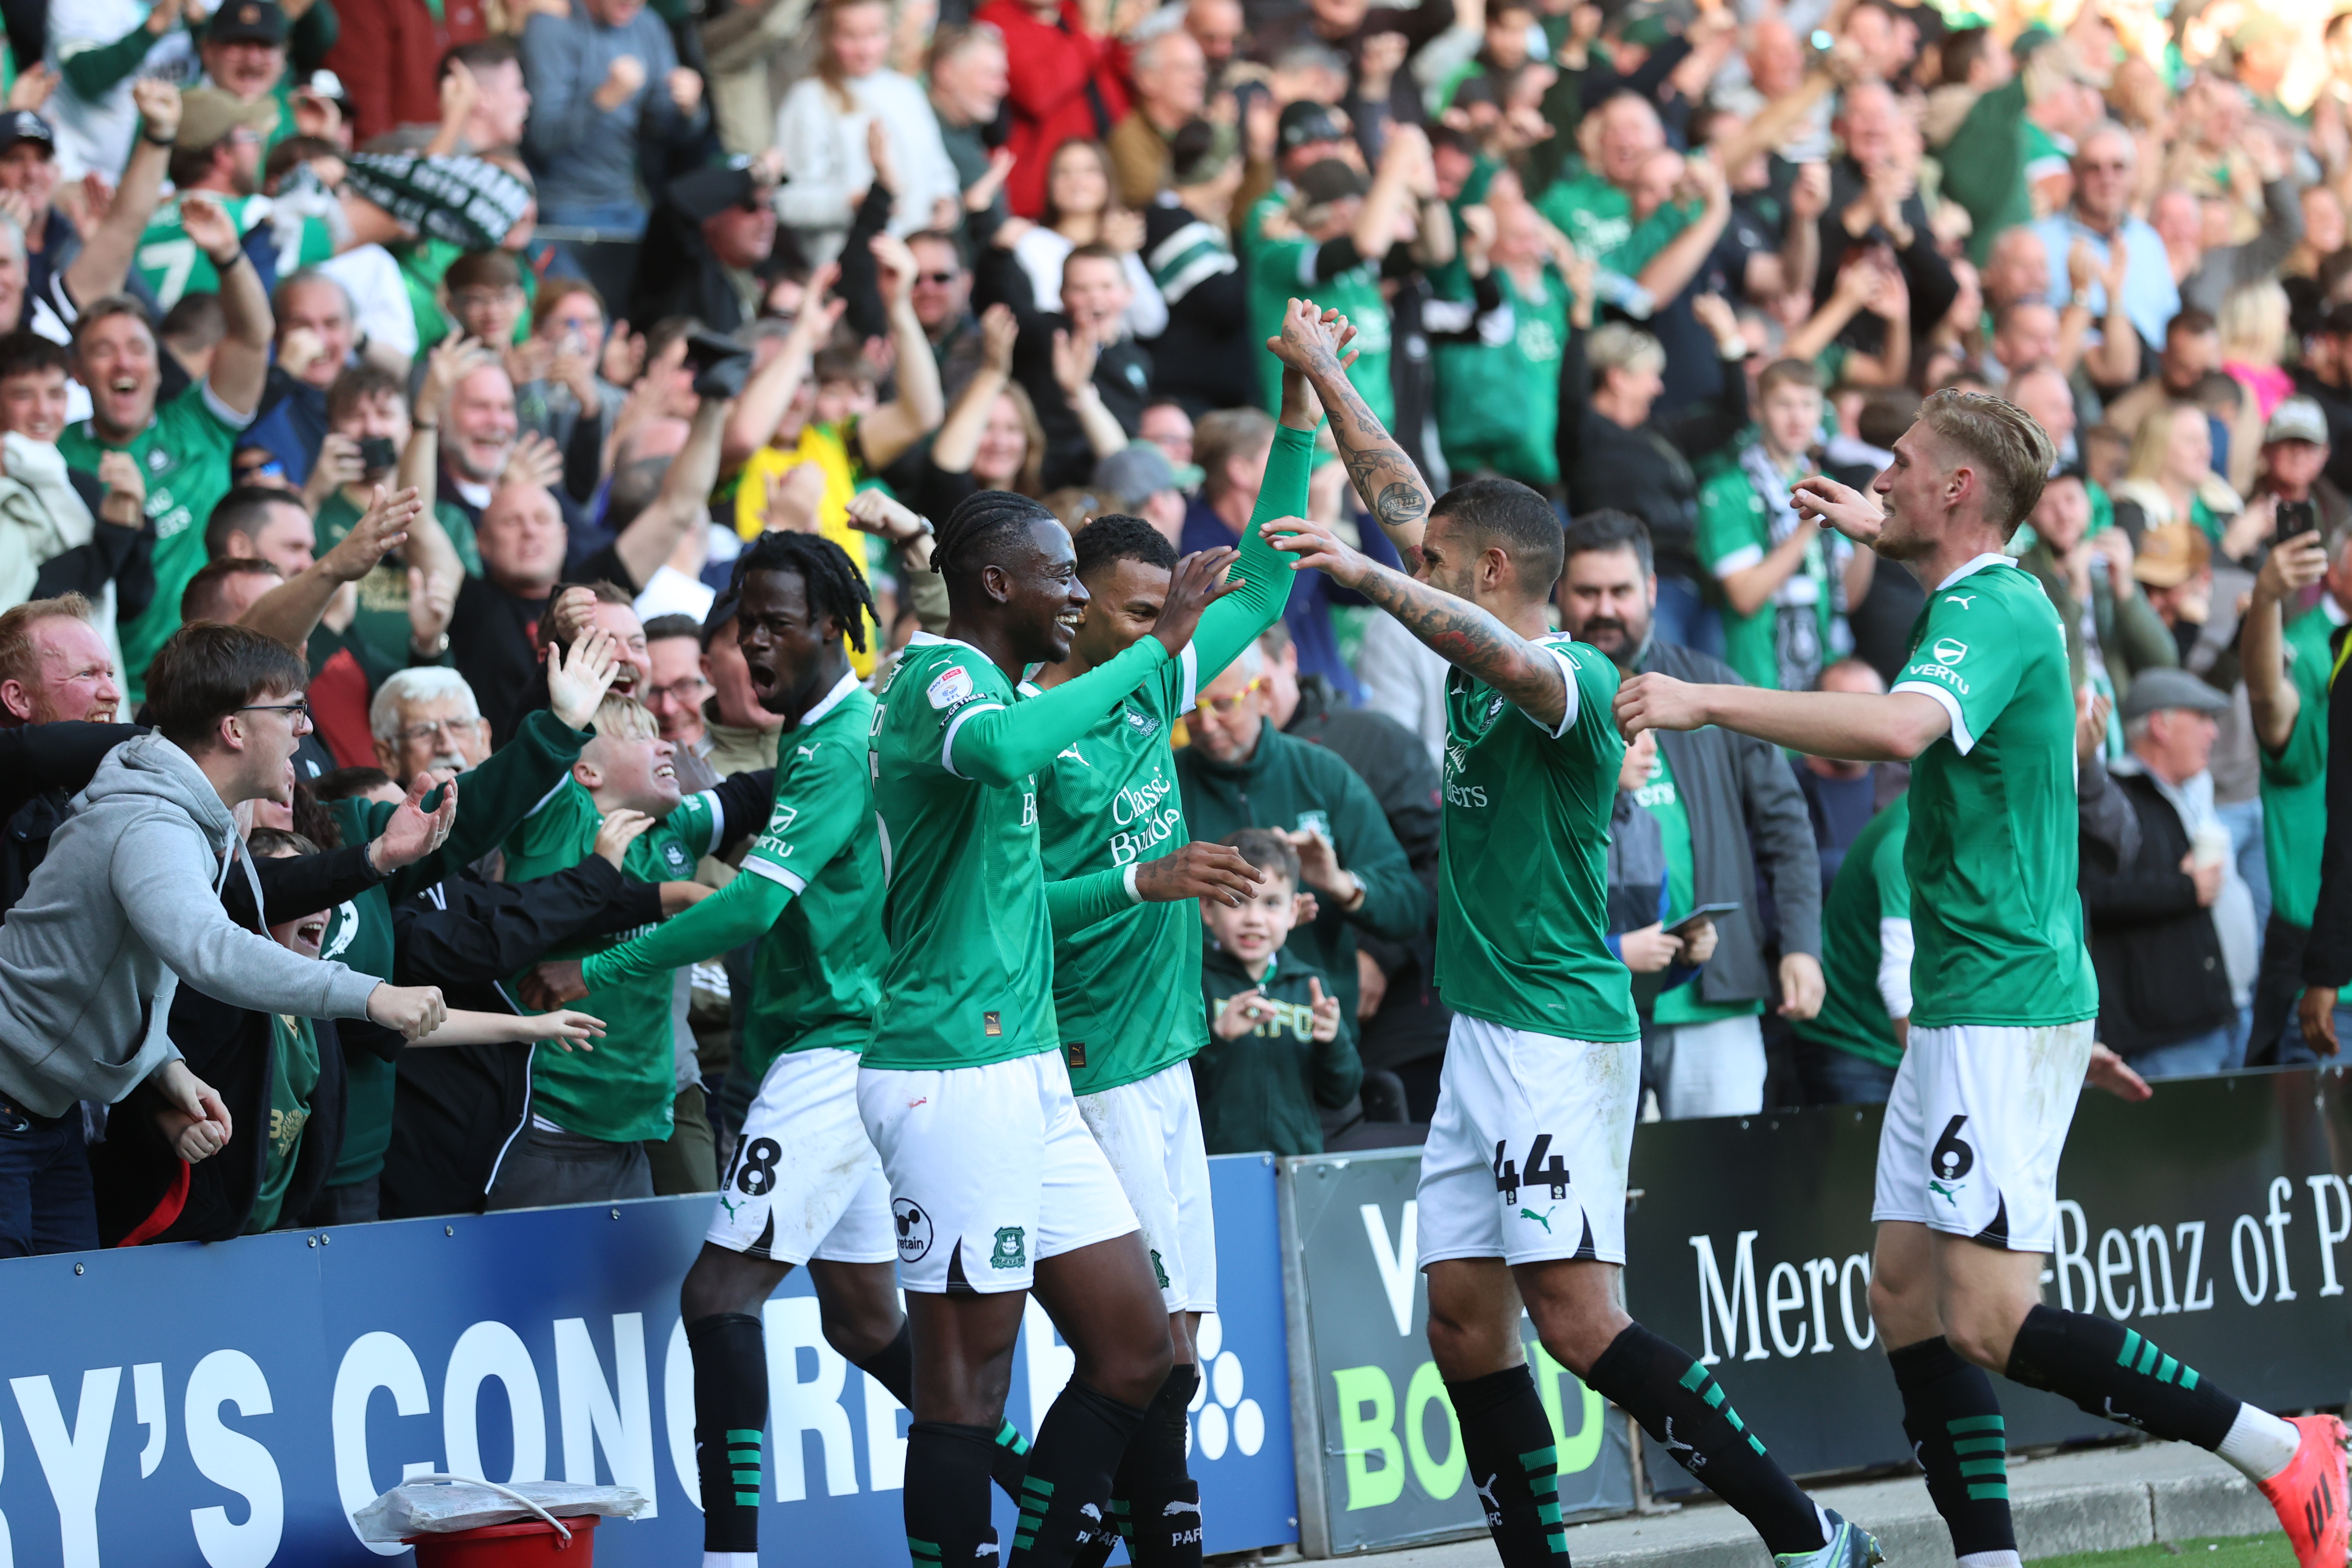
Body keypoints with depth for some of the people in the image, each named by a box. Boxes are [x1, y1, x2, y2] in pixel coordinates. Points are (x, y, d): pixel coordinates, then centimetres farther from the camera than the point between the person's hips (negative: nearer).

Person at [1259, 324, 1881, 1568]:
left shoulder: (1573, 676, -13)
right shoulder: (1481, 662, 12)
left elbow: (1505, 658, -37)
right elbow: (1401, 499, 22)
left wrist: (1370, 577, -46)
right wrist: (1320, 371, 24)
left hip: (1561, 1036, -10)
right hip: (1484, 1035, 10)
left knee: (1576, 1318, -15)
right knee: (1463, 1320, 5)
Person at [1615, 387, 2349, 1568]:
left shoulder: (1994, 611, -15)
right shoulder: (1992, 600, 16)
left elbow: (1899, 726, -37)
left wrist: (1708, 701, -37)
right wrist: (1877, 535, 50)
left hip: (2005, 1012, -10)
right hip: (1961, 1011, 10)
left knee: (1989, 1322, -14)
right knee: (1905, 1292, 5)